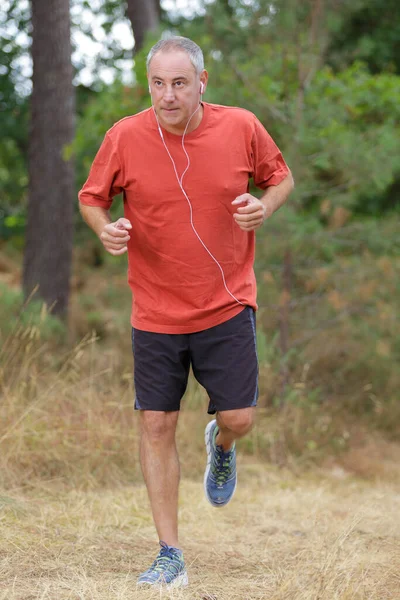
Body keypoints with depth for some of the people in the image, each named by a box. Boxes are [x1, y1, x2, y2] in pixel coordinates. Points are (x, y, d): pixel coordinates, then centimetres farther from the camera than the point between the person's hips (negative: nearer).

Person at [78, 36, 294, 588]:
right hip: (155, 310, 0)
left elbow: (281, 176, 9)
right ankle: (171, 557, 11)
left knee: (238, 417, -4)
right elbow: (91, 197, 5)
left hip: (227, 304, 0)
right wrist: (105, 229, -17)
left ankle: (221, 445, 37)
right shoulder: (125, 137, -9)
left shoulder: (241, 127, -7)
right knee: (157, 426, 0)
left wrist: (266, 205, -13)